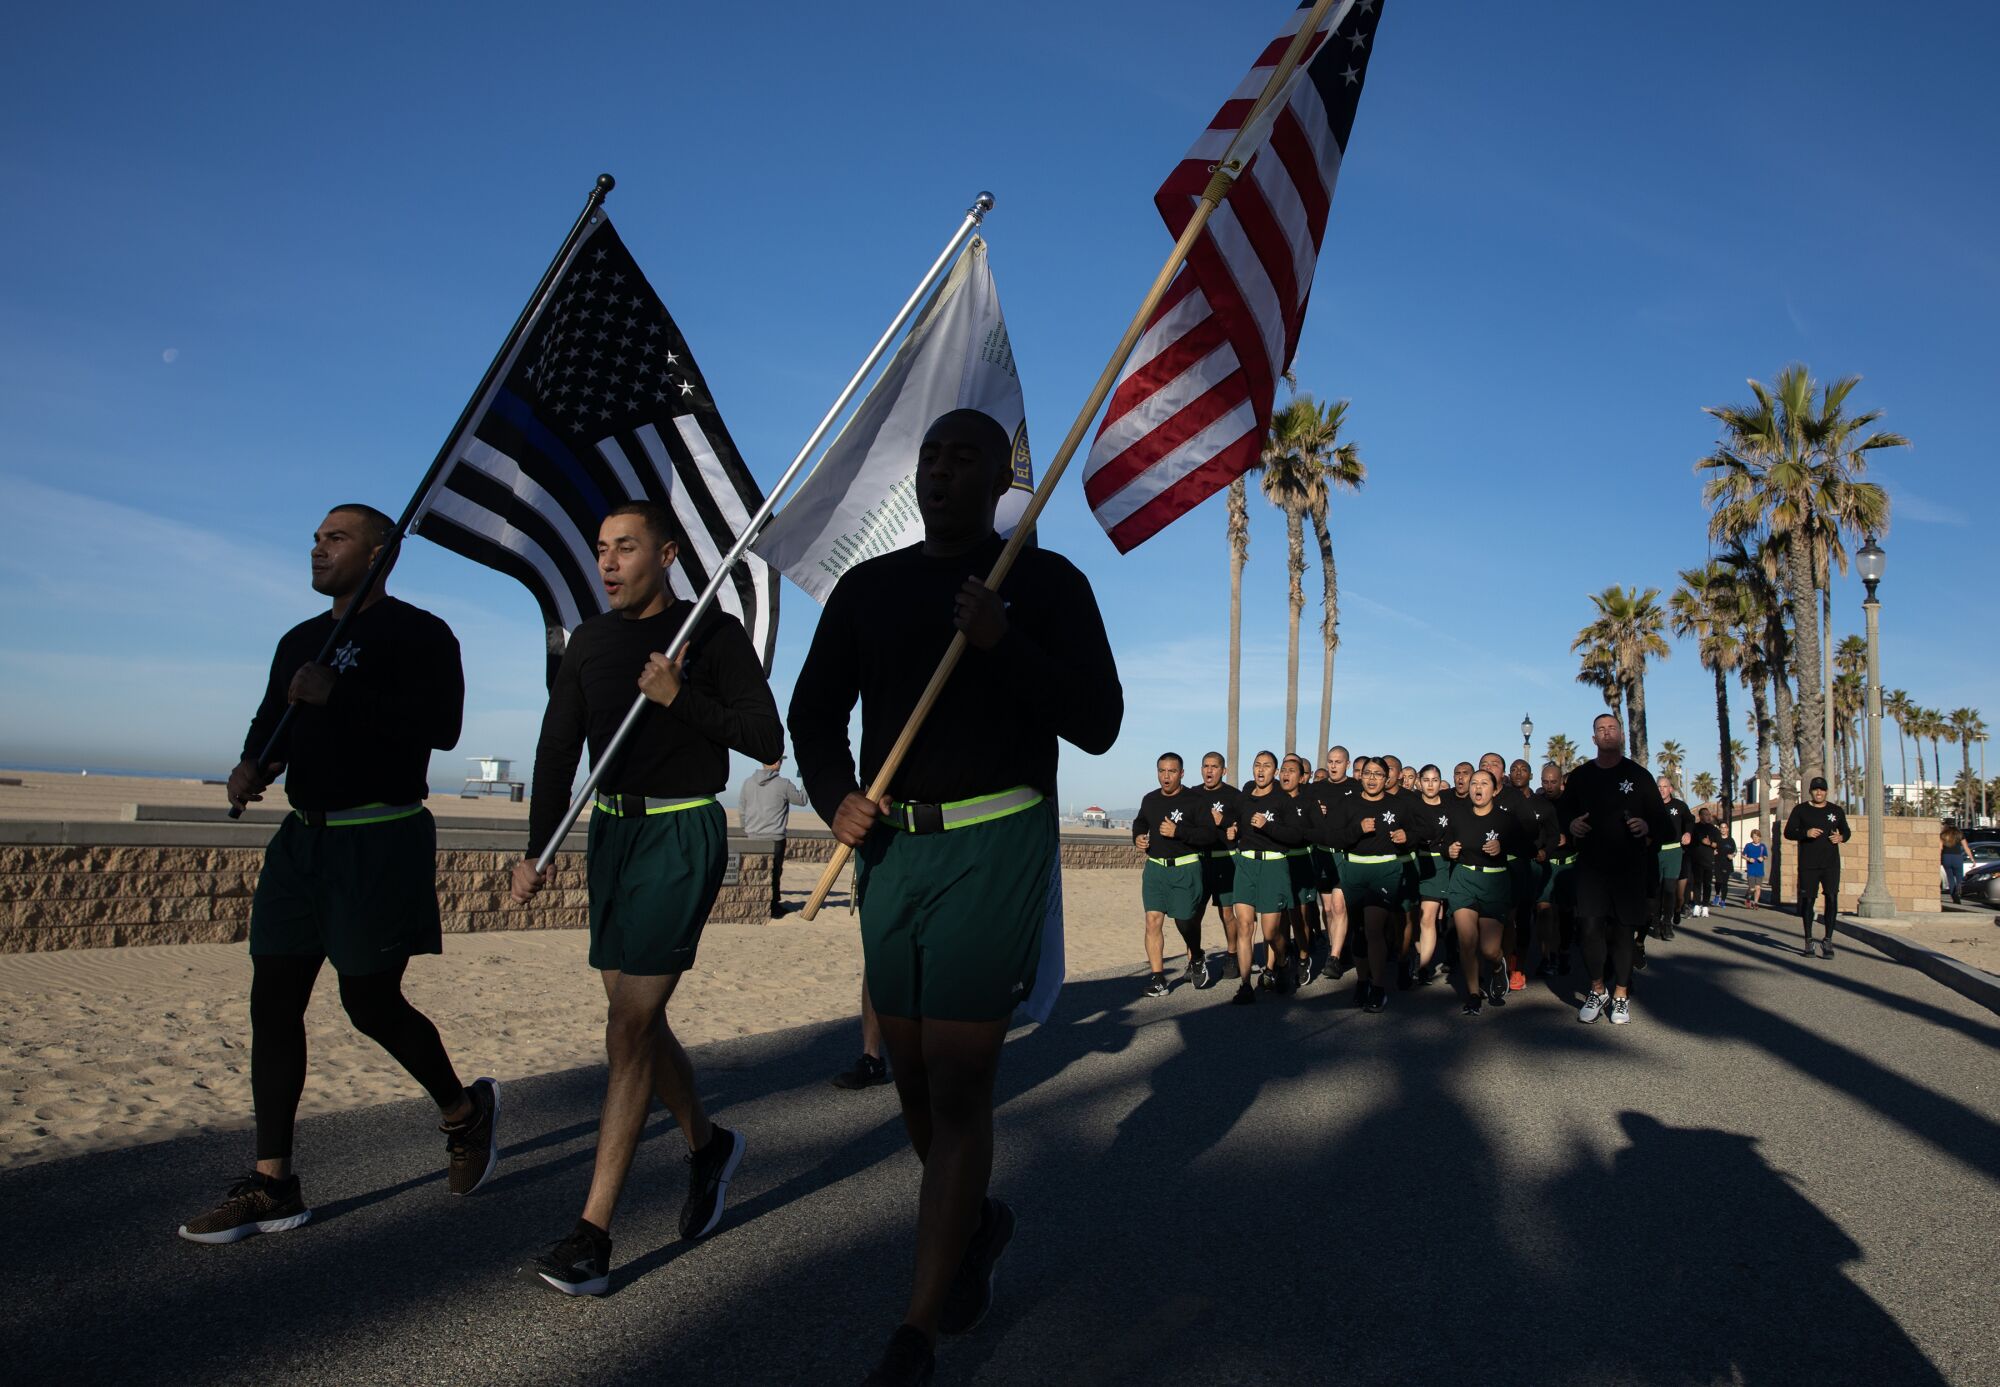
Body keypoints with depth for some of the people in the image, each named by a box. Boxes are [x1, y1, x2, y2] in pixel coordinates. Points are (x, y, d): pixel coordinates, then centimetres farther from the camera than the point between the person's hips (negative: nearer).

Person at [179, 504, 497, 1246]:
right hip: (302, 836, 8)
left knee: (370, 1000, -5)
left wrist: (340, 694, -24)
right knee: (274, 999, 4)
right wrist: (252, 766, -1)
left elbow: (441, 725, -19)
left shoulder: (419, 634, -6)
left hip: (382, 838, -8)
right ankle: (272, 1184, 12)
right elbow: (272, 721, 21)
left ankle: (466, 1110, 21)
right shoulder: (299, 640, 18)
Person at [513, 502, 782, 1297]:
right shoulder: (589, 642, 10)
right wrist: (536, 851, -3)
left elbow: (766, 740, -8)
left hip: (682, 836, -6)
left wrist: (679, 698, -18)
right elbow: (558, 747, 7)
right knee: (636, 1017, 12)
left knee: (630, 1025, -9)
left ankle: (592, 1232, -4)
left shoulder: (713, 633, -5)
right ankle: (707, 1145, 35)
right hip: (611, 833, 6)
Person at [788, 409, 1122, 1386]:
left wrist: (1003, 642, -19)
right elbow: (814, 710, 13)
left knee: (958, 1082, -6)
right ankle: (975, 1220, 43)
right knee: (912, 1074, 14)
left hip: (994, 846, -4)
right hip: (891, 847, 5)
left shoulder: (1045, 581, 0)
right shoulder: (868, 587, 11)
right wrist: (834, 796, -6)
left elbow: (1096, 723, -6)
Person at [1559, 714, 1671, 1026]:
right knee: (1591, 926, -9)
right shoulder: (1579, 777, 8)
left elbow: (1662, 819, 6)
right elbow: (1564, 814, 17)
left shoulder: (1638, 775, 4)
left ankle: (1621, 995, 14)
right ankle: (1597, 990, 8)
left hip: (1630, 865, 0)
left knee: (1625, 929, 2)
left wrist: (1648, 827, -16)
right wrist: (1571, 826, -6)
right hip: (1591, 864, 1)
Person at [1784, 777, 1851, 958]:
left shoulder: (1837, 811, 11)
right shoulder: (1800, 810, 5)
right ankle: (1809, 940, 15)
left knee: (1832, 898, -11)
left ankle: (1828, 940, -3)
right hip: (1808, 864, -1)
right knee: (1808, 900, 4)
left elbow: (1846, 831, 21)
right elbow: (1788, 832, 2)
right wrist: (1806, 833, -16)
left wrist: (1841, 837, -2)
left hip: (1831, 863, 1)